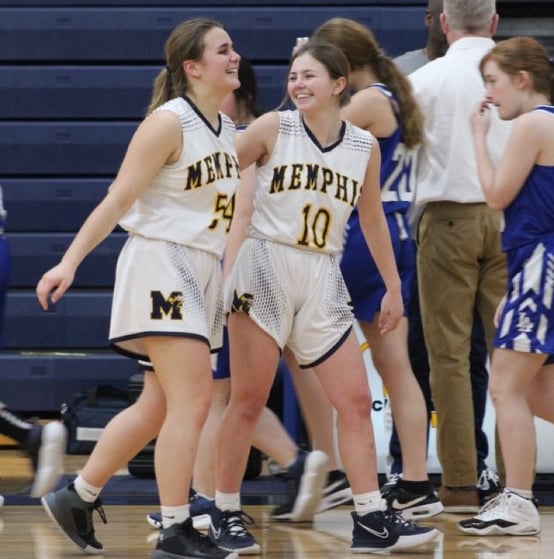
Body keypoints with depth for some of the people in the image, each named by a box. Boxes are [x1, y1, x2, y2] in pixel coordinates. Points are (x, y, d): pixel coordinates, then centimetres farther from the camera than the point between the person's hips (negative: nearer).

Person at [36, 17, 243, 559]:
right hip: (160, 265, -9)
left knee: (159, 407, 11)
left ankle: (76, 498, 23)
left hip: (202, 273, 9)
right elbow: (117, 199, -15)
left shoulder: (230, 132, 12)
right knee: (193, 398, -14)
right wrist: (69, 262, -21)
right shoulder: (168, 123, -12)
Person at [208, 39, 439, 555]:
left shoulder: (364, 146, 7)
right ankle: (225, 514, 8)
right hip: (266, 267, -4)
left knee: (355, 400, -1)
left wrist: (393, 288, 19)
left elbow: (373, 220, 18)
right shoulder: (273, 128, -4)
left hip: (322, 280, 4)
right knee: (248, 399, -2)